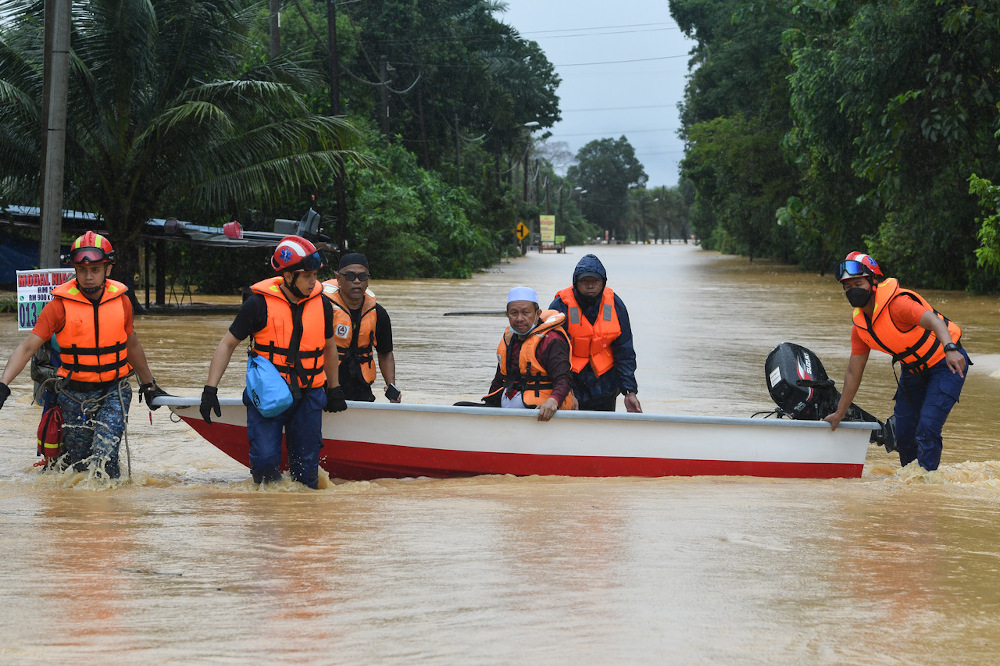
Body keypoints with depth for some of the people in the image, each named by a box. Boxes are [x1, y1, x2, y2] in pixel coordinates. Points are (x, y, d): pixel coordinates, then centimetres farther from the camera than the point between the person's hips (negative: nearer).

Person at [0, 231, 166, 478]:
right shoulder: (61, 304, -10)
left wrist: (148, 385, 25)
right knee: (80, 460, 5)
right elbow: (28, 347, -14)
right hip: (75, 395, -1)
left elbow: (132, 344, 15)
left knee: (104, 452, -22)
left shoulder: (121, 300, -2)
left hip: (114, 392, 1)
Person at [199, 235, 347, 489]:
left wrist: (334, 390, 27)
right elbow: (227, 345, -2)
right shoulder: (260, 303, -9)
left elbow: (329, 347, 21)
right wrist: (210, 390, -9)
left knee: (306, 464, 3)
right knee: (265, 459, -15)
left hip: (308, 396, 3)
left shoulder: (322, 305, 3)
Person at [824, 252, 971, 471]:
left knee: (926, 429, -18)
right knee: (903, 431, 9)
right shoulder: (859, 327, -2)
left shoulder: (896, 304, -26)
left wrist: (950, 348, -60)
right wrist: (839, 413, 9)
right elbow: (853, 374, 6)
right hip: (914, 369, 8)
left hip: (946, 364, -8)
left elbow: (933, 321, -42)